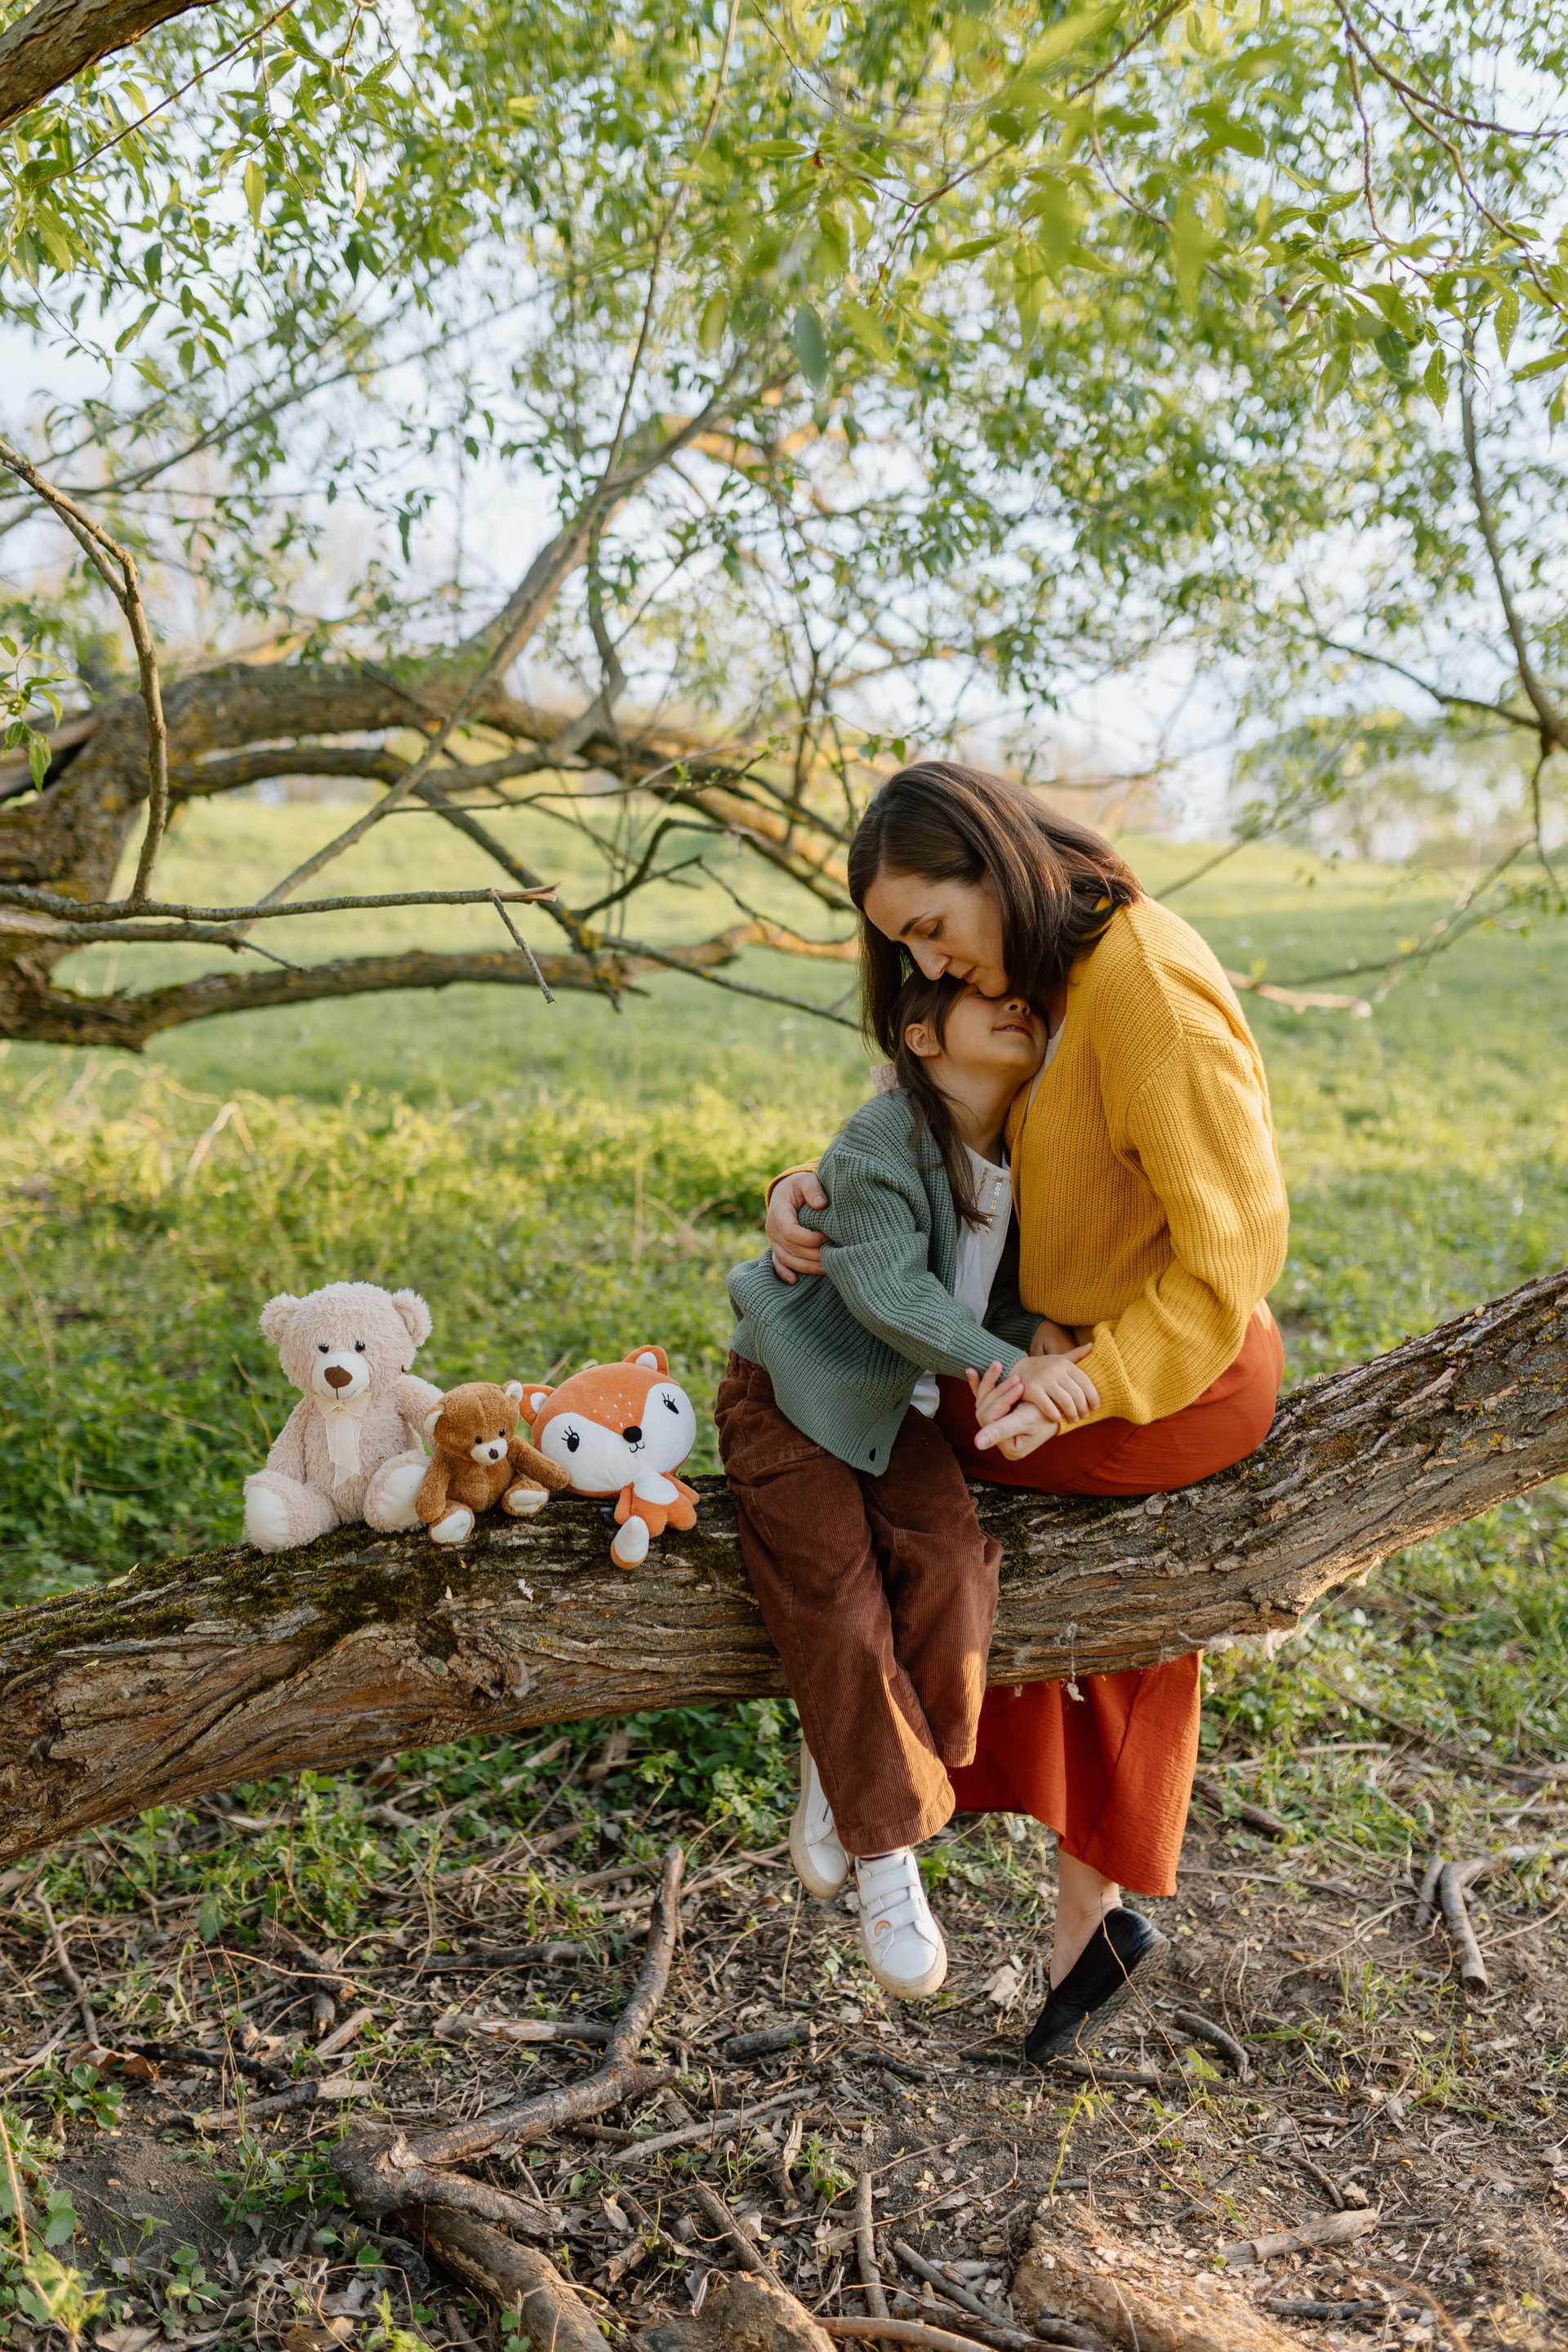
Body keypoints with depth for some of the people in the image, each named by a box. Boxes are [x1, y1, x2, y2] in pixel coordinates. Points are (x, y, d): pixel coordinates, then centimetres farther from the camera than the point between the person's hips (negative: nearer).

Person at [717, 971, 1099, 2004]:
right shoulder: (881, 1144, -23)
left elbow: (1010, 1297, 0)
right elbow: (891, 1291, -30)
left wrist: (1040, 1345, -23)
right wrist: (1012, 1367, -37)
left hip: (902, 1407, 5)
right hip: (795, 1395, -5)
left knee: (949, 1566, -19)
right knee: (838, 1610, -16)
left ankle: (844, 1773, 3)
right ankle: (885, 1850, 2)